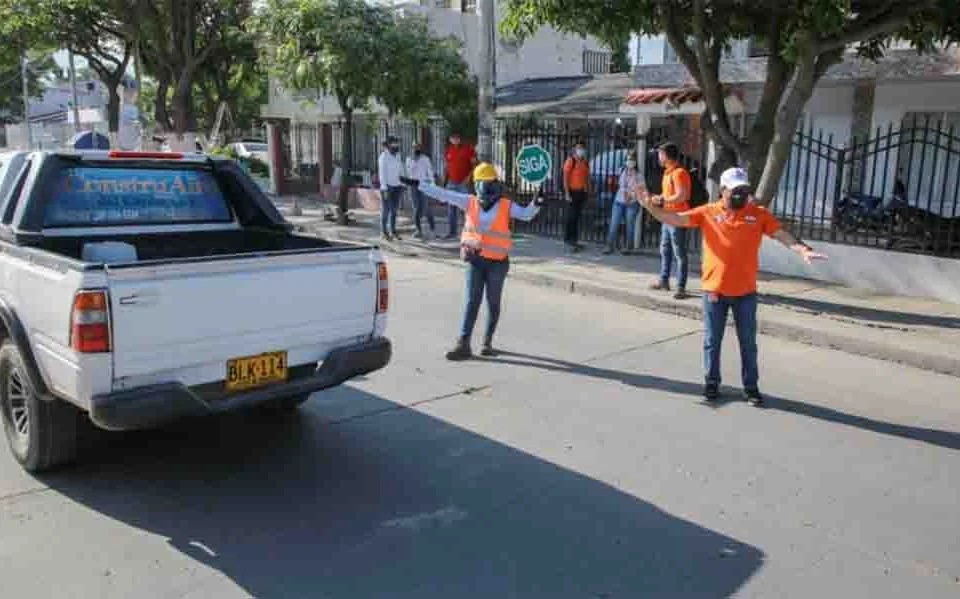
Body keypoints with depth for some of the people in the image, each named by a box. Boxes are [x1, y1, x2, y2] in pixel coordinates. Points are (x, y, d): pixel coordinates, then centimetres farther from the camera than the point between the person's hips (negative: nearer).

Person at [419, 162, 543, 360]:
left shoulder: (506, 206, -4)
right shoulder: (470, 202, 0)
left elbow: (526, 214, -14)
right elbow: (442, 194, 0)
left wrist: (536, 204, -35)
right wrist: (417, 184, -3)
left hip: (497, 262, -1)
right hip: (475, 260, 1)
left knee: (493, 303, 10)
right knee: (471, 302, 0)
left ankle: (487, 342, 26)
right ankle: (463, 345, 0)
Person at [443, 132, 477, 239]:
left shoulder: (468, 148, -4)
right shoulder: (448, 150, 10)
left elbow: (474, 164, -5)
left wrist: (469, 176, -15)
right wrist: (446, 180, 13)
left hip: (464, 182, -5)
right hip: (452, 183, 5)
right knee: (452, 208, 8)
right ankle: (452, 232, 15)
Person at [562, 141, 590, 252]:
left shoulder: (585, 162, 12)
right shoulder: (570, 161, -9)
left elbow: (587, 177, 16)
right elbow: (565, 178, -12)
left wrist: (588, 191, 10)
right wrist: (567, 193, -18)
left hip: (582, 192, 6)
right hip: (573, 192, -6)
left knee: (577, 217, 10)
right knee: (572, 216, -5)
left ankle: (574, 240, 15)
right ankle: (569, 240, 0)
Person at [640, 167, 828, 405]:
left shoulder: (759, 214, 1)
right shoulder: (708, 212, 0)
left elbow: (782, 235, -2)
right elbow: (675, 219, -6)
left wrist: (803, 250, -20)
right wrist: (651, 207, -20)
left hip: (746, 292, 1)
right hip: (714, 290, 0)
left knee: (748, 342, 11)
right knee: (712, 341, 10)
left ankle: (751, 387, 23)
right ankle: (711, 383, 24)